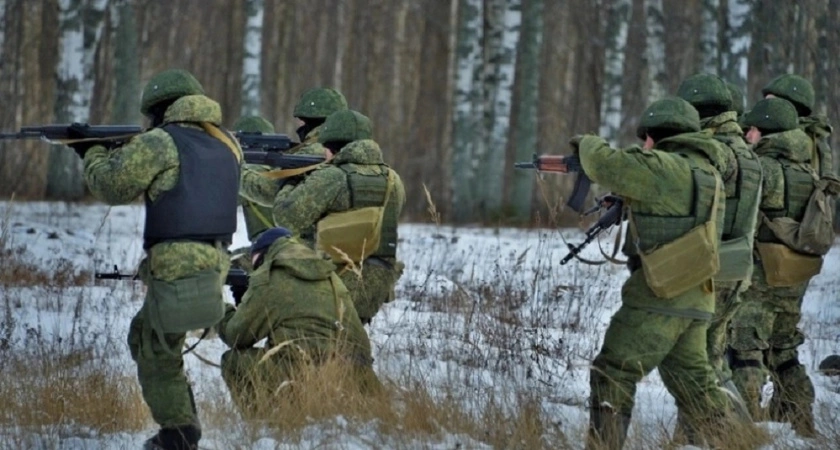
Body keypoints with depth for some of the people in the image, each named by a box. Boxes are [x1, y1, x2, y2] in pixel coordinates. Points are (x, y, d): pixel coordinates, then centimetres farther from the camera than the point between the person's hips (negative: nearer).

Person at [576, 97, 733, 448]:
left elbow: (603, 164, -16)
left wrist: (588, 144, 4)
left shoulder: (663, 168, -12)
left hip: (659, 298, -8)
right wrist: (623, 200, 17)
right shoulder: (707, 171, 15)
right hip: (696, 299, 8)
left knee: (612, 375, -3)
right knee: (693, 383, 14)